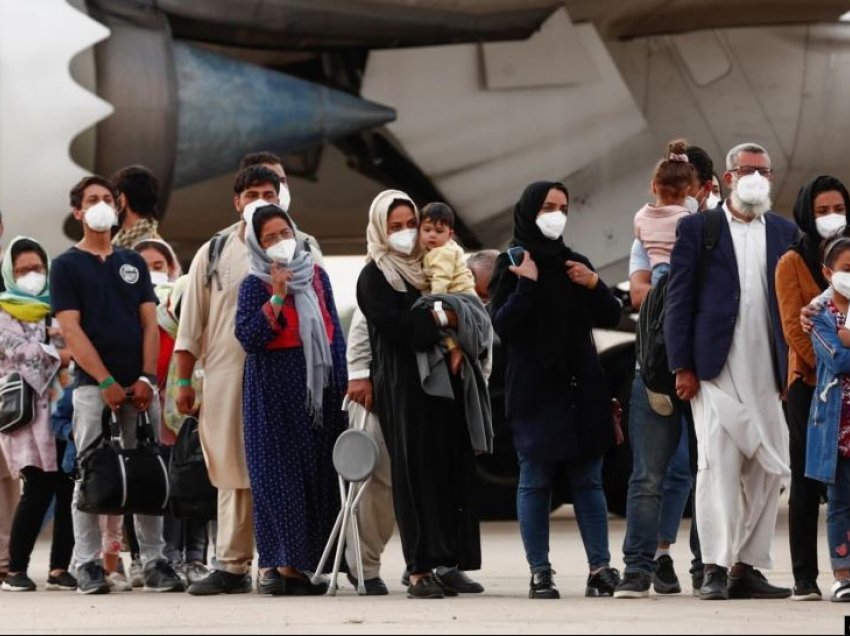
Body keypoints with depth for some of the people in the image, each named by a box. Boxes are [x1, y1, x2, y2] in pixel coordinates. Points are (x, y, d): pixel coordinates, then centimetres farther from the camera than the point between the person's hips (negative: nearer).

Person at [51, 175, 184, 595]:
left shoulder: (133, 263, 17)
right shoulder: (67, 265, 4)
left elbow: (150, 323, 11)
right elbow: (71, 329, -5)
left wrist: (147, 378, -4)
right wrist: (106, 382, -13)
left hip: (138, 386, 4)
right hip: (93, 385, -4)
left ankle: (154, 561, 4)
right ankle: (88, 565, -2)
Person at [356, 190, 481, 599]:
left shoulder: (428, 267, 19)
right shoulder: (374, 277, 1)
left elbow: (457, 315, 16)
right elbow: (394, 327, -13)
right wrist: (439, 319, -10)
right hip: (403, 386, -6)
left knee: (451, 469, 0)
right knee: (416, 472, -9)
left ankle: (450, 562, 2)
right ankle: (420, 570, -11)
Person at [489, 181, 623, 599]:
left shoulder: (573, 263, 15)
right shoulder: (511, 265, 0)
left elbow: (611, 317, 12)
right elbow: (503, 326, -9)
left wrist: (594, 285, -4)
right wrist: (527, 284, -18)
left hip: (581, 388, 4)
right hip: (534, 391, -4)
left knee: (588, 480, 2)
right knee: (535, 482, -2)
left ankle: (600, 567, 1)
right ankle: (540, 573, 0)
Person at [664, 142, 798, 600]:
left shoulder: (785, 233, 14)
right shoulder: (697, 229, 5)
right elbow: (678, 299, 1)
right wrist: (682, 367, -6)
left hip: (769, 371, 4)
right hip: (716, 368, -4)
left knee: (767, 469, 2)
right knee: (718, 463, -9)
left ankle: (747, 567, 8)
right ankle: (716, 568, -10)